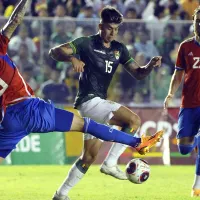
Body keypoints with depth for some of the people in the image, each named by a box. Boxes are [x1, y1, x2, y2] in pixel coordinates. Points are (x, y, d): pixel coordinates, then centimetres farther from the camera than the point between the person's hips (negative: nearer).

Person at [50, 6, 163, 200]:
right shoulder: (87, 43, -8)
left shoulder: (119, 49, 11)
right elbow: (54, 51, -17)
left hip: (99, 102, 8)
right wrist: (72, 58, -37)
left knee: (90, 155, 11)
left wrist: (151, 65, -12)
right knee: (134, 120, -21)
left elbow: (138, 73, 9)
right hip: (89, 101, -8)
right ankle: (110, 163, -15)